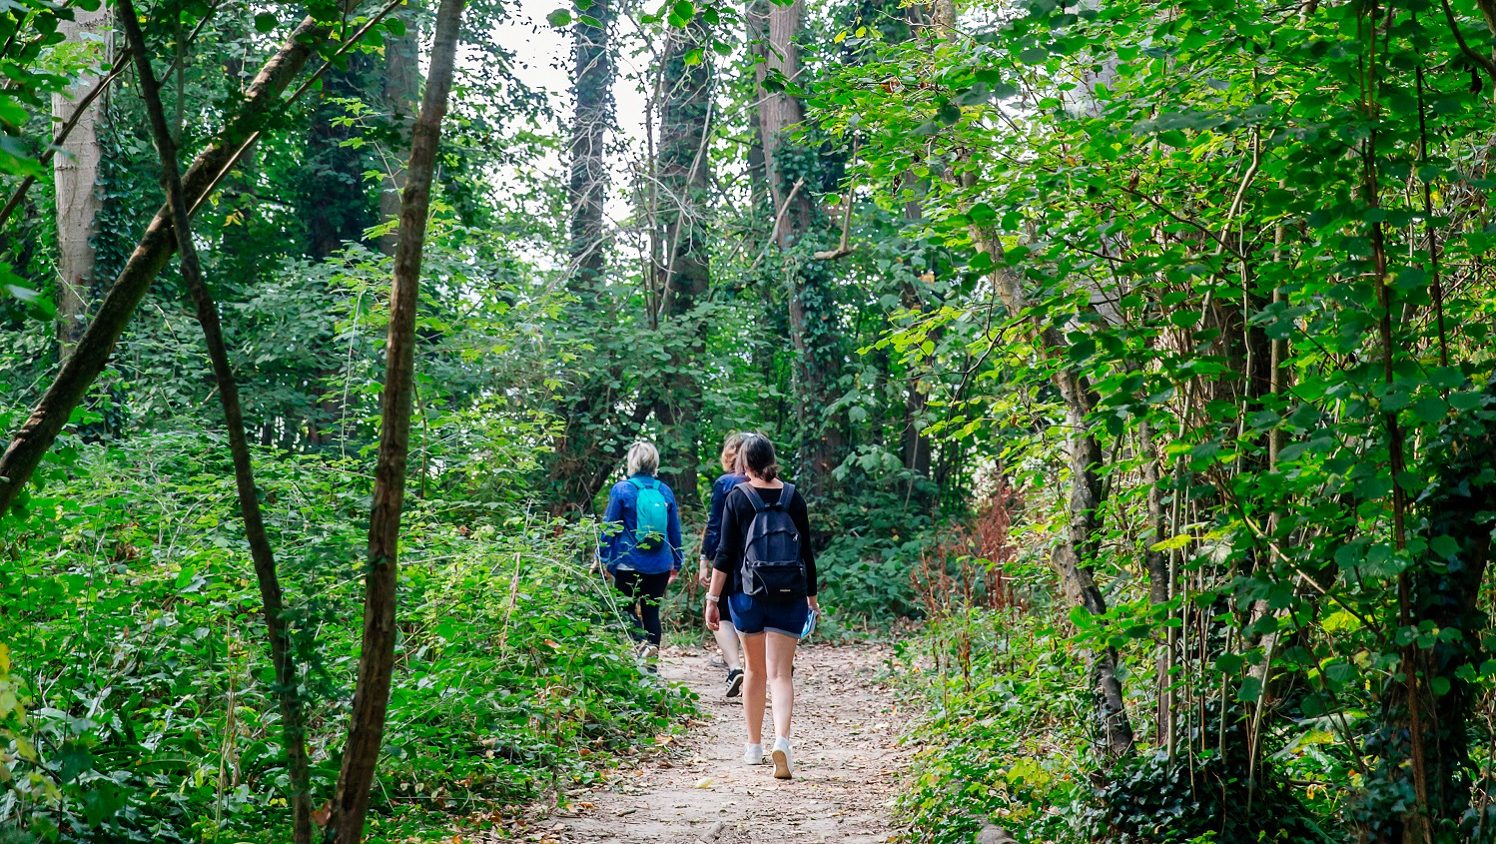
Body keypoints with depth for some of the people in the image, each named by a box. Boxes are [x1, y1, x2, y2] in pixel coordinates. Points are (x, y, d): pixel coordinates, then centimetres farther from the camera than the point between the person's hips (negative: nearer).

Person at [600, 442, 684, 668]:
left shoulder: (621, 489, -5)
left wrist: (603, 560, 3)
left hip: (629, 564, -3)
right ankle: (651, 660, 5)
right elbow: (675, 532, 10)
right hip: (660, 566, 3)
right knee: (651, 612, 10)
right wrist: (676, 564, 18)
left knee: (627, 611, 5)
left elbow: (609, 527, -4)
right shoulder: (665, 491, 5)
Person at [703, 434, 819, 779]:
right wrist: (811, 595, 19)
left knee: (754, 669, 17)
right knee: (781, 673, -2)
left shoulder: (737, 498, -3)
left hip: (747, 595, 0)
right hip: (789, 596, 0)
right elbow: (807, 550, 8)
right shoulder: (793, 497, 3)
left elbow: (725, 553, -6)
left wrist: (713, 598, -1)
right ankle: (781, 740, -24)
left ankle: (754, 745, 24)